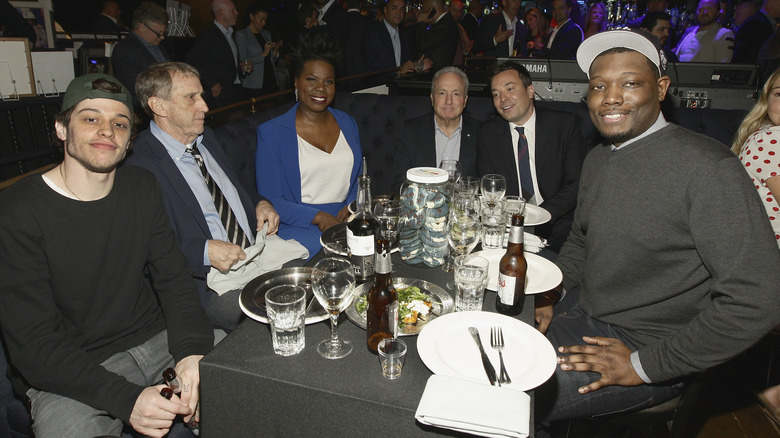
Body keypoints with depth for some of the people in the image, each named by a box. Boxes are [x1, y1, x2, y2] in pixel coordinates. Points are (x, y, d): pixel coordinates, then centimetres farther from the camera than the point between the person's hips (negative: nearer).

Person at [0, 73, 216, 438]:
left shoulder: (141, 188, 3)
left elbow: (173, 278, 1)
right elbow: (32, 344, -16)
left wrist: (191, 351, -18)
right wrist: (126, 399, -28)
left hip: (156, 339, 5)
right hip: (67, 376, -4)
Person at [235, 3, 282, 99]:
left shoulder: (267, 34, 17)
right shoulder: (241, 35, 0)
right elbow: (243, 62, -8)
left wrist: (275, 50, -1)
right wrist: (263, 54, -15)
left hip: (272, 82, 5)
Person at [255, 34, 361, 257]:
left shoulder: (348, 124, 16)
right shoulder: (270, 132, 1)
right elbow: (270, 201, -4)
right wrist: (318, 218, -18)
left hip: (347, 219, 5)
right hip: (299, 227, -4)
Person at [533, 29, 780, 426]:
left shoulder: (708, 167, -20)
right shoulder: (596, 159, 5)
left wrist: (644, 365, -19)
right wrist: (548, 296, 2)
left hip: (643, 346, -7)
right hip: (581, 312, 7)